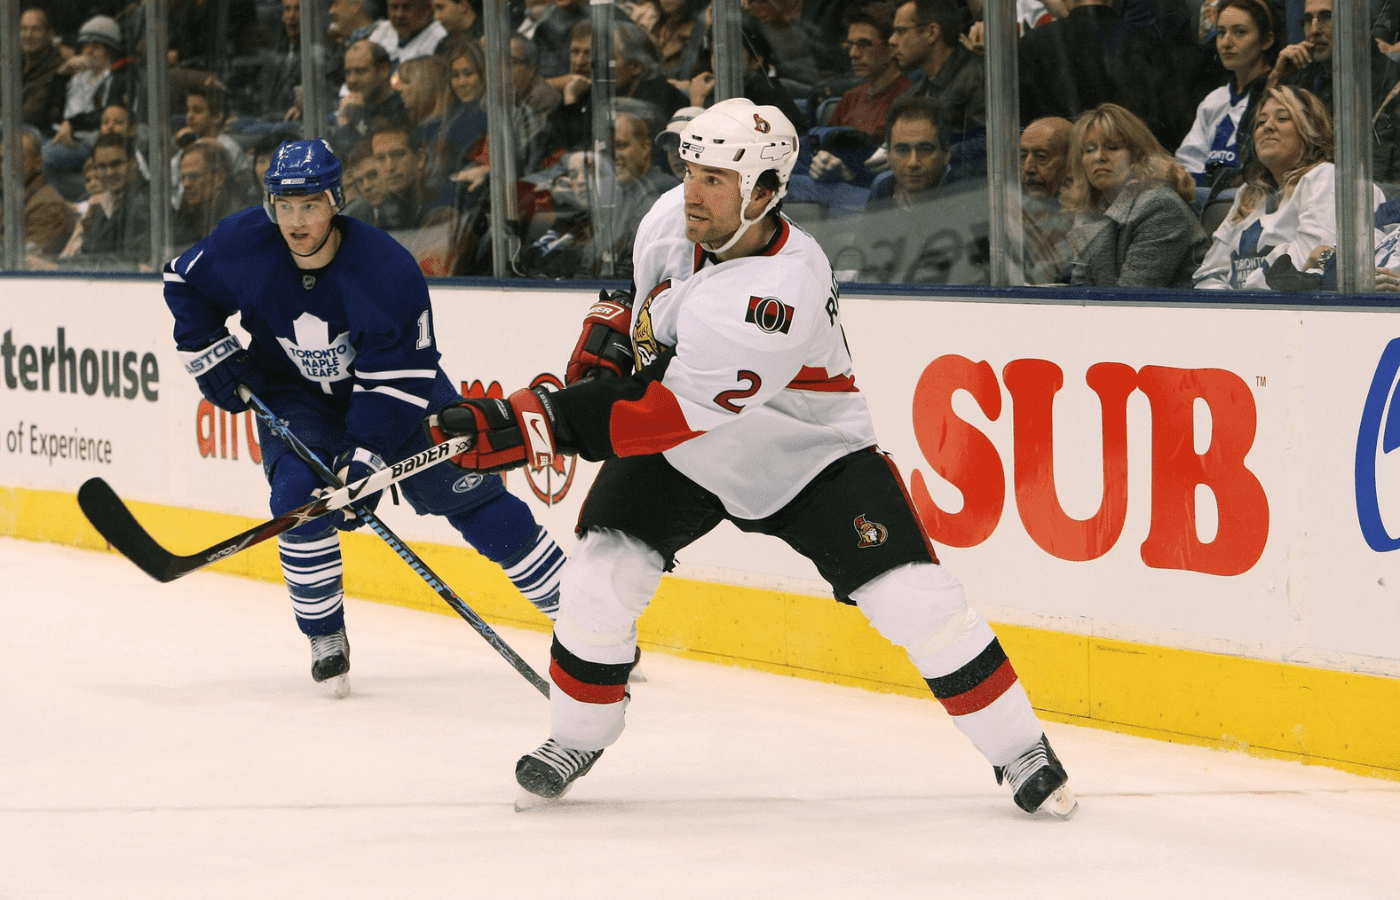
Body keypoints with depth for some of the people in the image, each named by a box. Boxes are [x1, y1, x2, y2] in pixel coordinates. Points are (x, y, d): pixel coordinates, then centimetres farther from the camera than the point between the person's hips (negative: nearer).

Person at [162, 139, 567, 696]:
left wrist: (363, 459, -34)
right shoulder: (243, 247, -22)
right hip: (294, 393, 2)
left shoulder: (386, 268, -31)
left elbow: (397, 381, -29)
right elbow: (184, 282, 0)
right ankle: (325, 639, -5)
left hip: (397, 384, -2)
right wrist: (210, 355, -6)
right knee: (299, 493, -24)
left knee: (468, 492, -7)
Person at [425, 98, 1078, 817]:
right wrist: (608, 337, 0)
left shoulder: (783, 294, -38)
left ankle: (1021, 751, 5)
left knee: (916, 601, -14)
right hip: (680, 459, 5)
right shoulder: (672, 220, -16)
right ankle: (574, 741, 12)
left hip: (807, 455, -5)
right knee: (599, 581, -13)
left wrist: (543, 423, -46)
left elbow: (677, 413, -42)